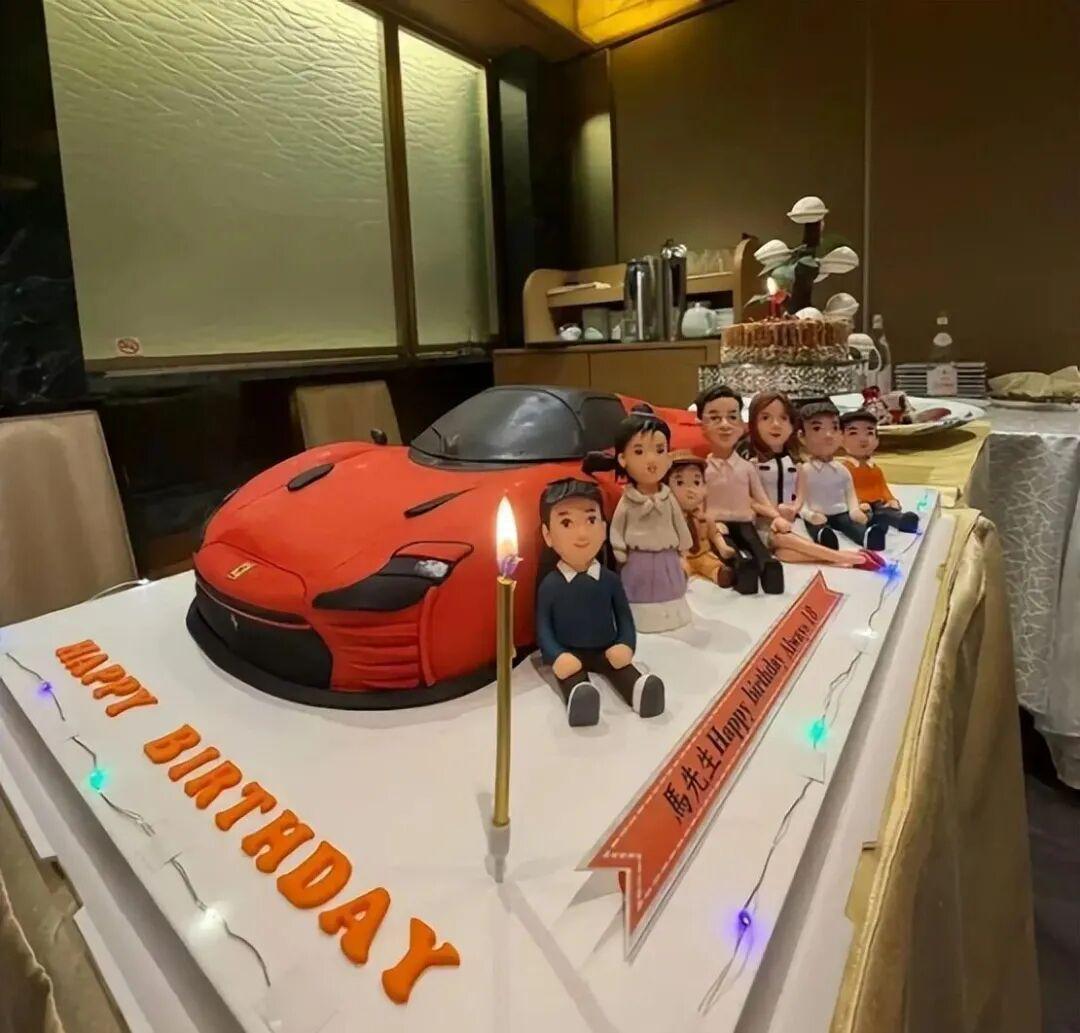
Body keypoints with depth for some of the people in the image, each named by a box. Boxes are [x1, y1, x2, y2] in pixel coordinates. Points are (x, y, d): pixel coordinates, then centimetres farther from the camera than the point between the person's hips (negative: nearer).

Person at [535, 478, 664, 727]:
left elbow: (624, 616, 9)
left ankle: (639, 687, -48)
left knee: (622, 665, -25)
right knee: (568, 669, -32)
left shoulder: (610, 579, 3)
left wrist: (626, 645, -10)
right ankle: (577, 694, -58)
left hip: (607, 650, 3)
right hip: (568, 653, -3)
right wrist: (556, 656, -19)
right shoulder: (549, 584, -4)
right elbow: (543, 627, -3)